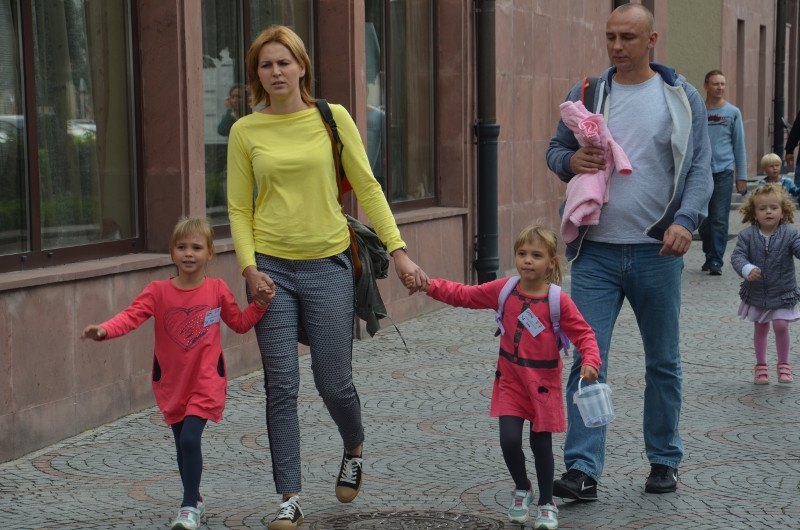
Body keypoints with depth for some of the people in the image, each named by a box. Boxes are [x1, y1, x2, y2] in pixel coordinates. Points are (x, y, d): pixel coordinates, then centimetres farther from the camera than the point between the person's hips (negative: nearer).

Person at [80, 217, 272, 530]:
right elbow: (132, 315, -18)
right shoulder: (159, 291, -4)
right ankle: (194, 501, 33)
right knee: (182, 444, 13)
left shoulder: (217, 290, -1)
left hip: (206, 381, -3)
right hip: (171, 382, 3)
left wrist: (260, 304, -4)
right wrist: (103, 330, -36)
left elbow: (240, 323, 12)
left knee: (190, 439, -17)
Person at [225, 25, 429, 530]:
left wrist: (399, 250, -5)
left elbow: (367, 186, 1)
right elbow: (239, 209, 5)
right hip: (272, 269, 1)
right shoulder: (245, 131, 2)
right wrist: (249, 268, -8)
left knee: (334, 383, 4)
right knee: (282, 387, -1)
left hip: (328, 266, -1)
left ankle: (354, 449, 36)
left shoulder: (333, 118, 0)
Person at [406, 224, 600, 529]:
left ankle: (546, 504, 26)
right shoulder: (503, 290, -5)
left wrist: (590, 362, -29)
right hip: (510, 379, 2)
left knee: (541, 443, 7)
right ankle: (521, 489, 21)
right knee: (509, 439, -8)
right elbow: (464, 295, 0)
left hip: (544, 383, -2)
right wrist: (429, 286, -11)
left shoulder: (559, 301, -13)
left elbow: (583, 334, -12)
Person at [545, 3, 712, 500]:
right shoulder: (585, 93, 6)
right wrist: (571, 160, -11)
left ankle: (665, 461, 26)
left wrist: (685, 220, -16)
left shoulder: (682, 97, 3)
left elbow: (700, 168, 0)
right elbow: (555, 149, 13)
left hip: (657, 253, 0)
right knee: (587, 360, -7)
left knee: (663, 362, 11)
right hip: (596, 252, 1)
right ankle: (583, 470, -5)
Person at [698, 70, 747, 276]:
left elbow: (739, 146, 6)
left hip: (723, 172, -2)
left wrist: (741, 177, 1)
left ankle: (715, 261, -3)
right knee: (702, 219, 7)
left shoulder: (733, 112, 5)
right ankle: (710, 255, 23)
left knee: (720, 219, -6)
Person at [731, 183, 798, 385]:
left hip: (782, 293, -1)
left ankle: (783, 364, 15)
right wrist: (747, 269, -37)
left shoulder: (789, 234, -12)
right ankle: (761, 365, 29)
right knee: (760, 329, 14)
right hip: (756, 293, 1)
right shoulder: (747, 235, -11)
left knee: (781, 326, -6)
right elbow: (737, 256, -17)